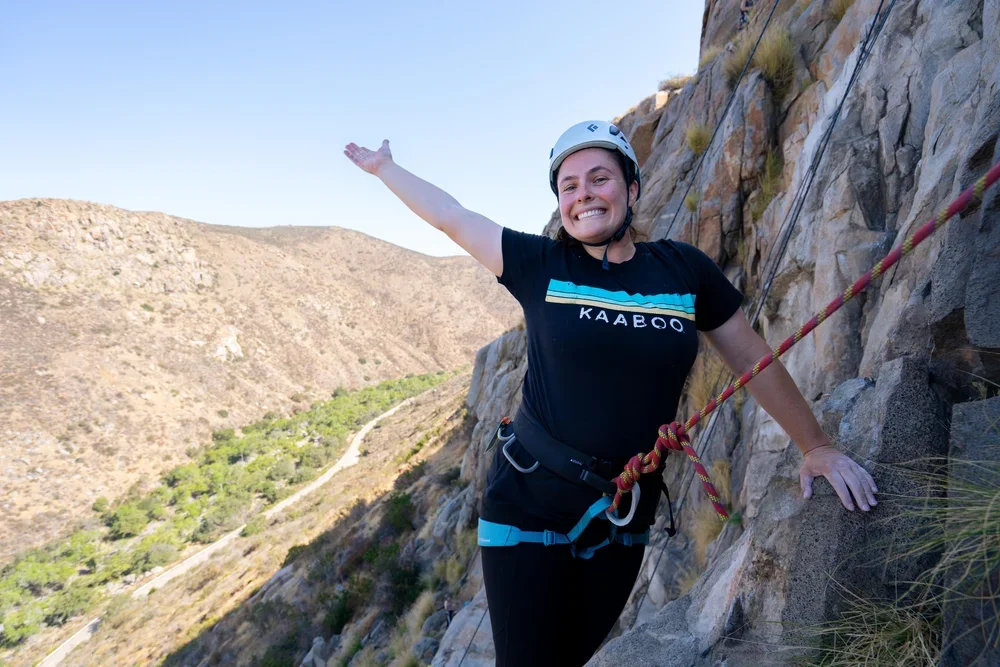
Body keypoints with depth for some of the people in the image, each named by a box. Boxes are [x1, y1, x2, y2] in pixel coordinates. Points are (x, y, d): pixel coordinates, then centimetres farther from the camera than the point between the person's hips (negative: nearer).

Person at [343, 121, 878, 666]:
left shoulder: (684, 269, -1)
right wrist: (385, 167, 15)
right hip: (528, 509, -2)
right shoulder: (541, 266, -6)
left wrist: (815, 446, 10)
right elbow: (450, 217, 4)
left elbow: (752, 361, 6)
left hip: (622, 523, 2)